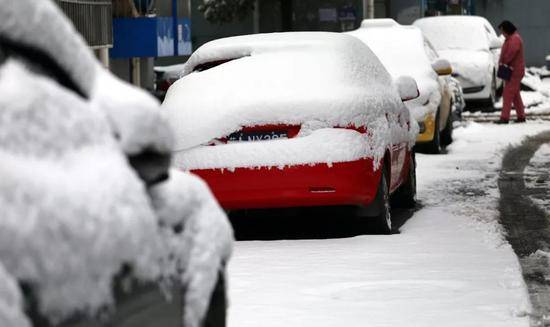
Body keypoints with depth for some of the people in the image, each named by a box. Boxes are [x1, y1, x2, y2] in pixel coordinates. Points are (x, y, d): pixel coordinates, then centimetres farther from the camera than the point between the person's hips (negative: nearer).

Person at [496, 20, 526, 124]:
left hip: (514, 71, -11)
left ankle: (504, 117, -14)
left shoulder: (515, 39, -17)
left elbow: (511, 53, -27)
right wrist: (502, 62, -6)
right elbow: (504, 52, 12)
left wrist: (503, 62, -12)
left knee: (508, 93, -12)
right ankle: (521, 116, 19)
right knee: (515, 94, 15)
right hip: (514, 71, 11)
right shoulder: (510, 38, 17)